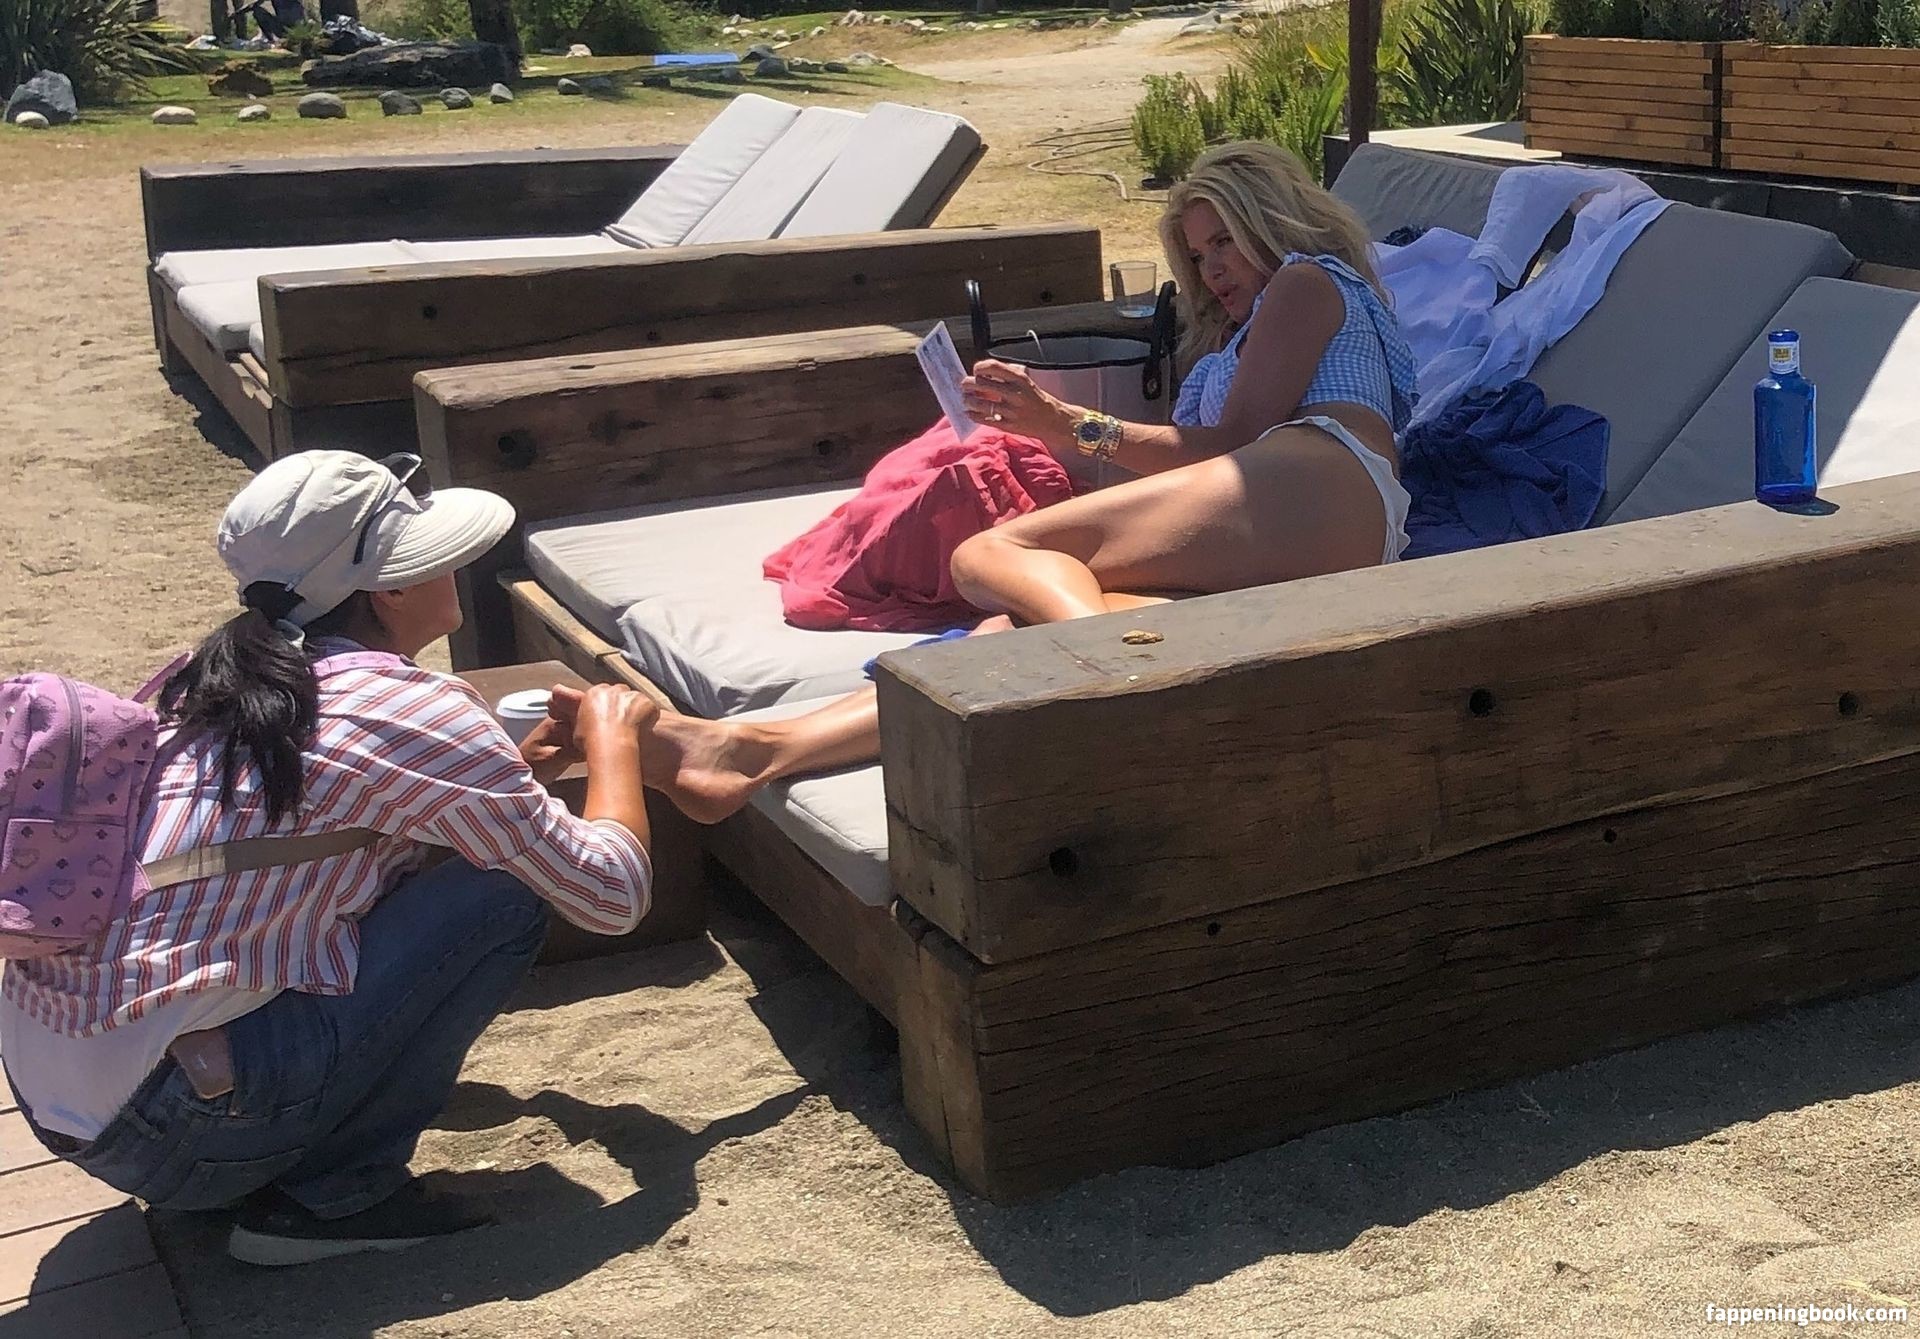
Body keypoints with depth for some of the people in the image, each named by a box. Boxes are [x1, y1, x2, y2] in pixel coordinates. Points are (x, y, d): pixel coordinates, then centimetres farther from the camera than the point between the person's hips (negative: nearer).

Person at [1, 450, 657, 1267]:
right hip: (172, 1130, -8)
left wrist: (517, 772, 21)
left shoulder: (213, 678, 11)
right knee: (505, 892, -4)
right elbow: (611, 894, -4)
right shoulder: (413, 711, -11)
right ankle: (330, 1195, 0)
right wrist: (613, 741, 13)